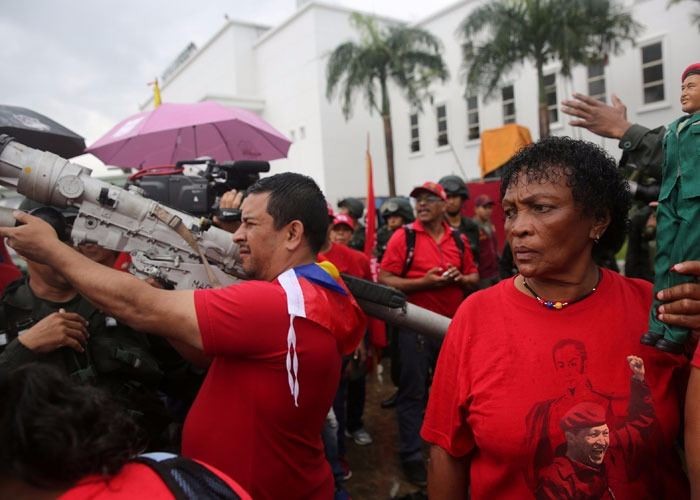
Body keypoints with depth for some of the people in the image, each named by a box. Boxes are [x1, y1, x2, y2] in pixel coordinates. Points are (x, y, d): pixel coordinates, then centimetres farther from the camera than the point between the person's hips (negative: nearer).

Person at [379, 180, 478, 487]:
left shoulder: (459, 239, 7)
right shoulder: (403, 237, -6)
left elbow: (474, 278, 15)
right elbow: (385, 280, -11)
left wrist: (460, 278, -8)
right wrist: (422, 282, -21)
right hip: (415, 326, -4)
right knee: (413, 392, 4)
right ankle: (412, 456, 18)